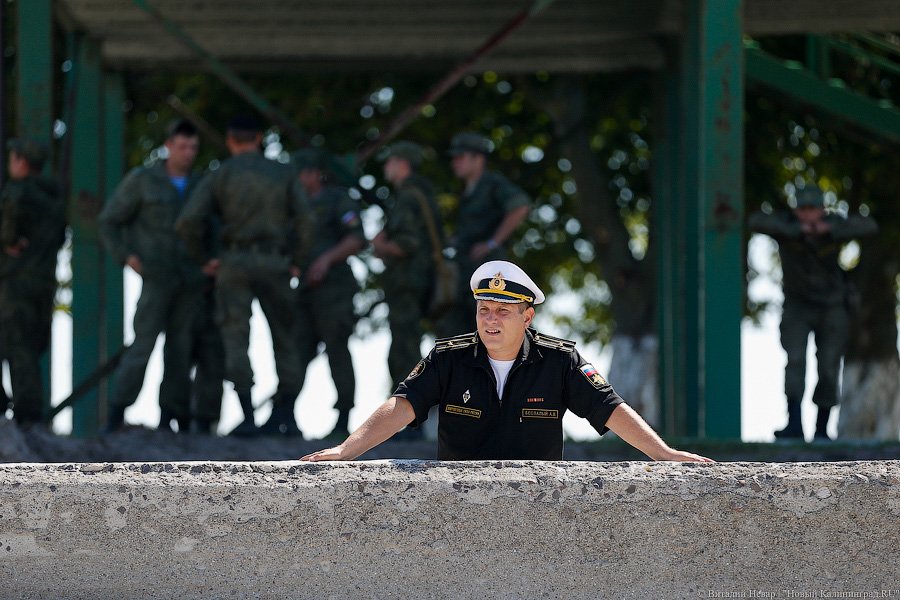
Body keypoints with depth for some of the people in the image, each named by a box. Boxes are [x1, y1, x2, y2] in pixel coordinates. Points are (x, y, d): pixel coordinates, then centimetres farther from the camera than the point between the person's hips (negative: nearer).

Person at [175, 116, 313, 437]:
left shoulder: (219, 176, 4)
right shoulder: (283, 173, 7)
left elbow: (188, 221, -7)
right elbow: (304, 220, -1)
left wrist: (203, 258, 5)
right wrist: (296, 263, 8)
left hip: (235, 264, -1)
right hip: (274, 263, 1)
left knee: (237, 339, -2)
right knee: (283, 340, 12)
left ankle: (247, 417, -13)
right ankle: (287, 416, 7)